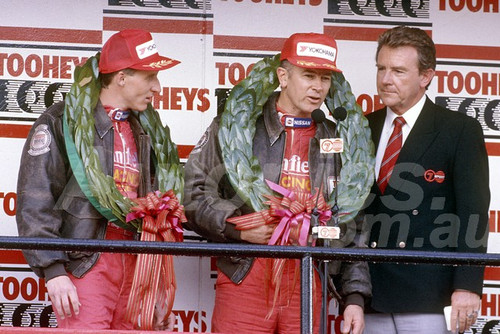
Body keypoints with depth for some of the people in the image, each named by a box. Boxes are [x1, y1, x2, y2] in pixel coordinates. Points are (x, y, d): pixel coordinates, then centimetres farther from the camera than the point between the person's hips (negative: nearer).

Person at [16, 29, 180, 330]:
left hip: (134, 265, 6)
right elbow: (35, 203, -8)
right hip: (85, 266, -6)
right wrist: (53, 271, -16)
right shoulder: (62, 122, -1)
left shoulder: (141, 133, 21)